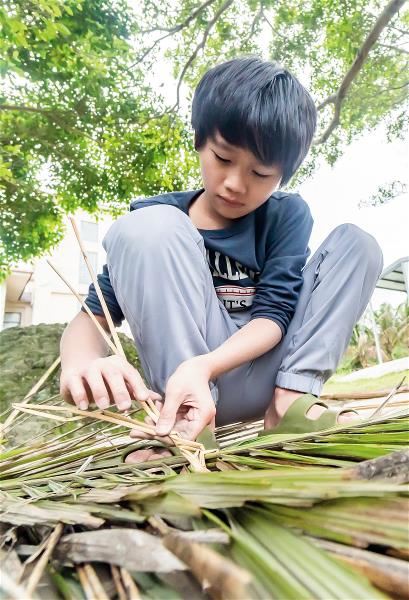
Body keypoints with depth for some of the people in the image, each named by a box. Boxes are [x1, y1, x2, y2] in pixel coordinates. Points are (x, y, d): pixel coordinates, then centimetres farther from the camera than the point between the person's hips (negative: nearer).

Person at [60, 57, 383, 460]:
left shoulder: (287, 215, 3)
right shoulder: (161, 219, -1)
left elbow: (274, 314, -10)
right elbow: (92, 316, -6)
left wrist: (204, 366, -30)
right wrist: (82, 363, -31)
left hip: (264, 376, 2)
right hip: (186, 380, -1)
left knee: (356, 243, -4)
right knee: (146, 227, -20)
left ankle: (291, 400, -19)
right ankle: (188, 430, -24)